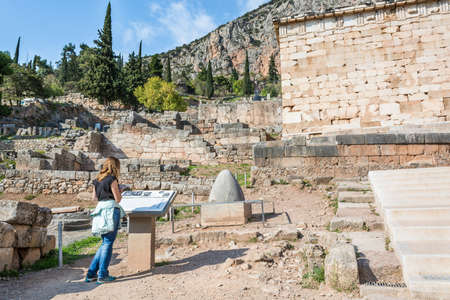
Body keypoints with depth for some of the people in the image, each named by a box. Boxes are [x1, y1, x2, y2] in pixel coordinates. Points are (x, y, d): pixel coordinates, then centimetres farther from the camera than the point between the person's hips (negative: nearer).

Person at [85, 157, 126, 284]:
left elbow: (94, 197, 21)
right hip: (111, 210, -7)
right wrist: (119, 192, 13)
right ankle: (102, 275, 5)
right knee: (108, 243, 0)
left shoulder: (97, 180, 13)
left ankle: (91, 273, 18)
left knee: (105, 243, 17)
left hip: (100, 209, 7)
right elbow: (118, 199, -7)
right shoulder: (112, 179, -9)